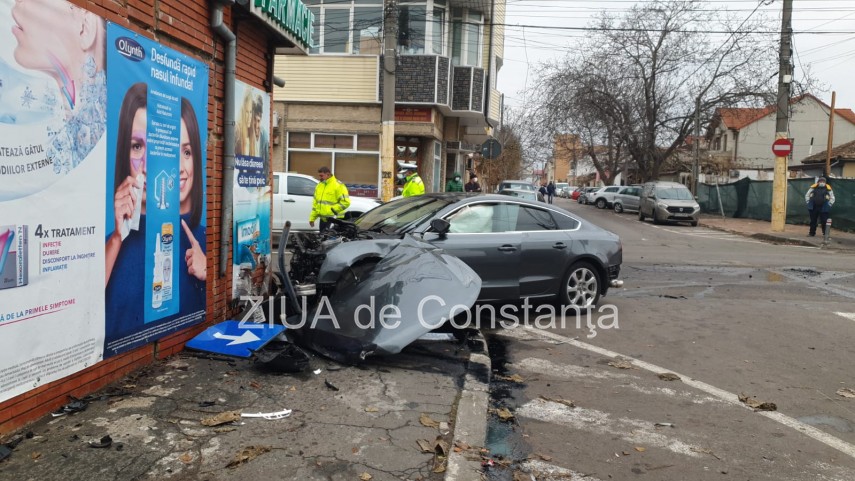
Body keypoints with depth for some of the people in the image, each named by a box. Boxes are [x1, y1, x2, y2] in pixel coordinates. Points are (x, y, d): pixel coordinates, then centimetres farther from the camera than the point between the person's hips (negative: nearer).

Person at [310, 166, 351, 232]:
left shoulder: (338, 185, -8)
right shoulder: (319, 186, 16)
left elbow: (346, 202, -14)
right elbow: (315, 203, 23)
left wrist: (332, 210, -17)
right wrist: (312, 218, 18)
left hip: (335, 219, -8)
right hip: (323, 219, 8)